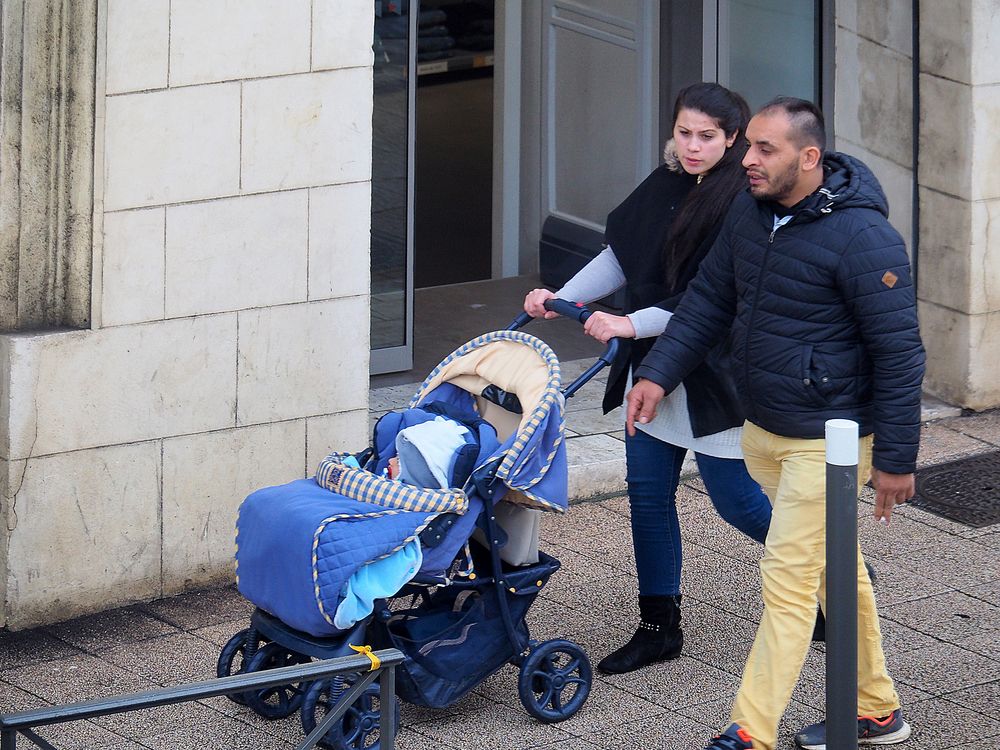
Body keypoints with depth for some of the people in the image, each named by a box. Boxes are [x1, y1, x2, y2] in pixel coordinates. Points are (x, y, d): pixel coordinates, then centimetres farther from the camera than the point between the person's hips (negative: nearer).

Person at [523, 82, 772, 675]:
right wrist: (563, 298, -2)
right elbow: (620, 257, 10)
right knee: (648, 493, 9)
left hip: (714, 375, -7)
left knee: (736, 500, 3)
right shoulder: (665, 186, 5)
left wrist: (632, 325, -27)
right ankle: (660, 628, 20)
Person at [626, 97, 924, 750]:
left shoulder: (863, 237, -21)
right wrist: (658, 374, 5)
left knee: (789, 582, -7)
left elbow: (900, 353, -18)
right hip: (762, 430, 8)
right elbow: (709, 300, 15)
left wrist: (895, 459, -16)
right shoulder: (750, 214, 2)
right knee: (834, 569, 18)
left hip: (828, 442, -8)